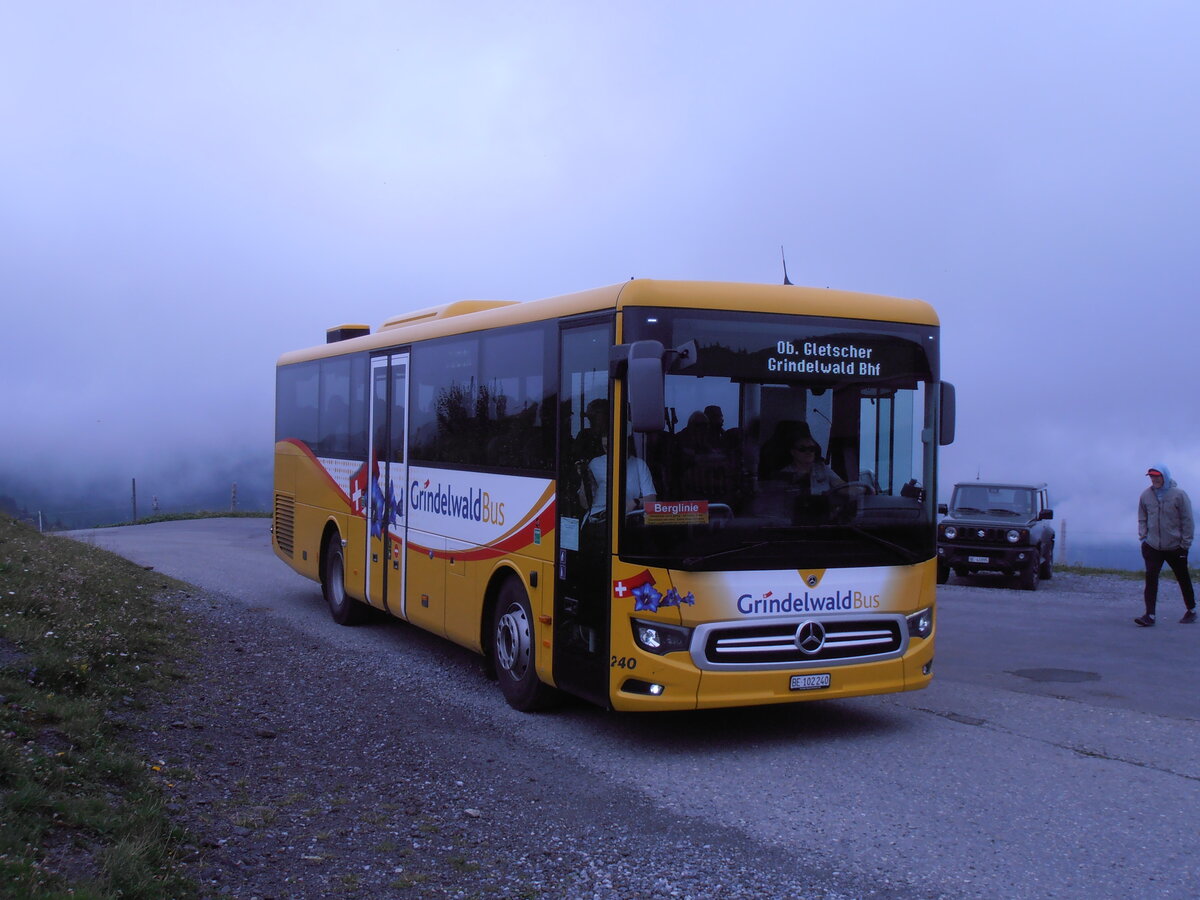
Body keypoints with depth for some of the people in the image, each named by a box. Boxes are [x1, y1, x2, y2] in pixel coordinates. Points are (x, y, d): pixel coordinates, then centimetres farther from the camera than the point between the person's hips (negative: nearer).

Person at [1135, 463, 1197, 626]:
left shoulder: (1178, 495, -11)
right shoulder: (1146, 495, -2)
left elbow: (1187, 520, -7)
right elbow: (1142, 519, 10)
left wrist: (1185, 543, -8)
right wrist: (1143, 537, 0)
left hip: (1175, 547, -2)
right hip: (1152, 546, 2)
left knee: (1183, 579, 14)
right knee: (1151, 578, -12)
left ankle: (1191, 611, 33)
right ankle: (1150, 615, -13)